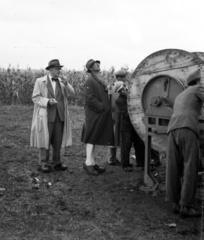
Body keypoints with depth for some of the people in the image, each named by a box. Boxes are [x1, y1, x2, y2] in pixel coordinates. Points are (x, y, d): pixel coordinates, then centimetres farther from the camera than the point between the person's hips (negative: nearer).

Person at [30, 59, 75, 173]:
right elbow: (35, 97, -3)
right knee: (45, 139, -2)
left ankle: (56, 162, 15)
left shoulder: (62, 81, 11)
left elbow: (71, 93, 0)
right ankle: (43, 164, 6)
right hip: (46, 115, -4)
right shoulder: (40, 81, 0)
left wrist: (66, 83, -16)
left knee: (58, 140, 6)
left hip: (60, 115, 4)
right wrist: (48, 101, -18)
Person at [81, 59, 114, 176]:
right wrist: (102, 107, -18)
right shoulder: (90, 81, -11)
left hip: (101, 115, 9)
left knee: (95, 139, 13)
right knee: (91, 139, -3)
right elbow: (89, 98, -20)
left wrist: (107, 108, 8)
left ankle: (93, 162, 20)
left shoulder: (100, 81, 17)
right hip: (94, 115, -9)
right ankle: (89, 163, 4)